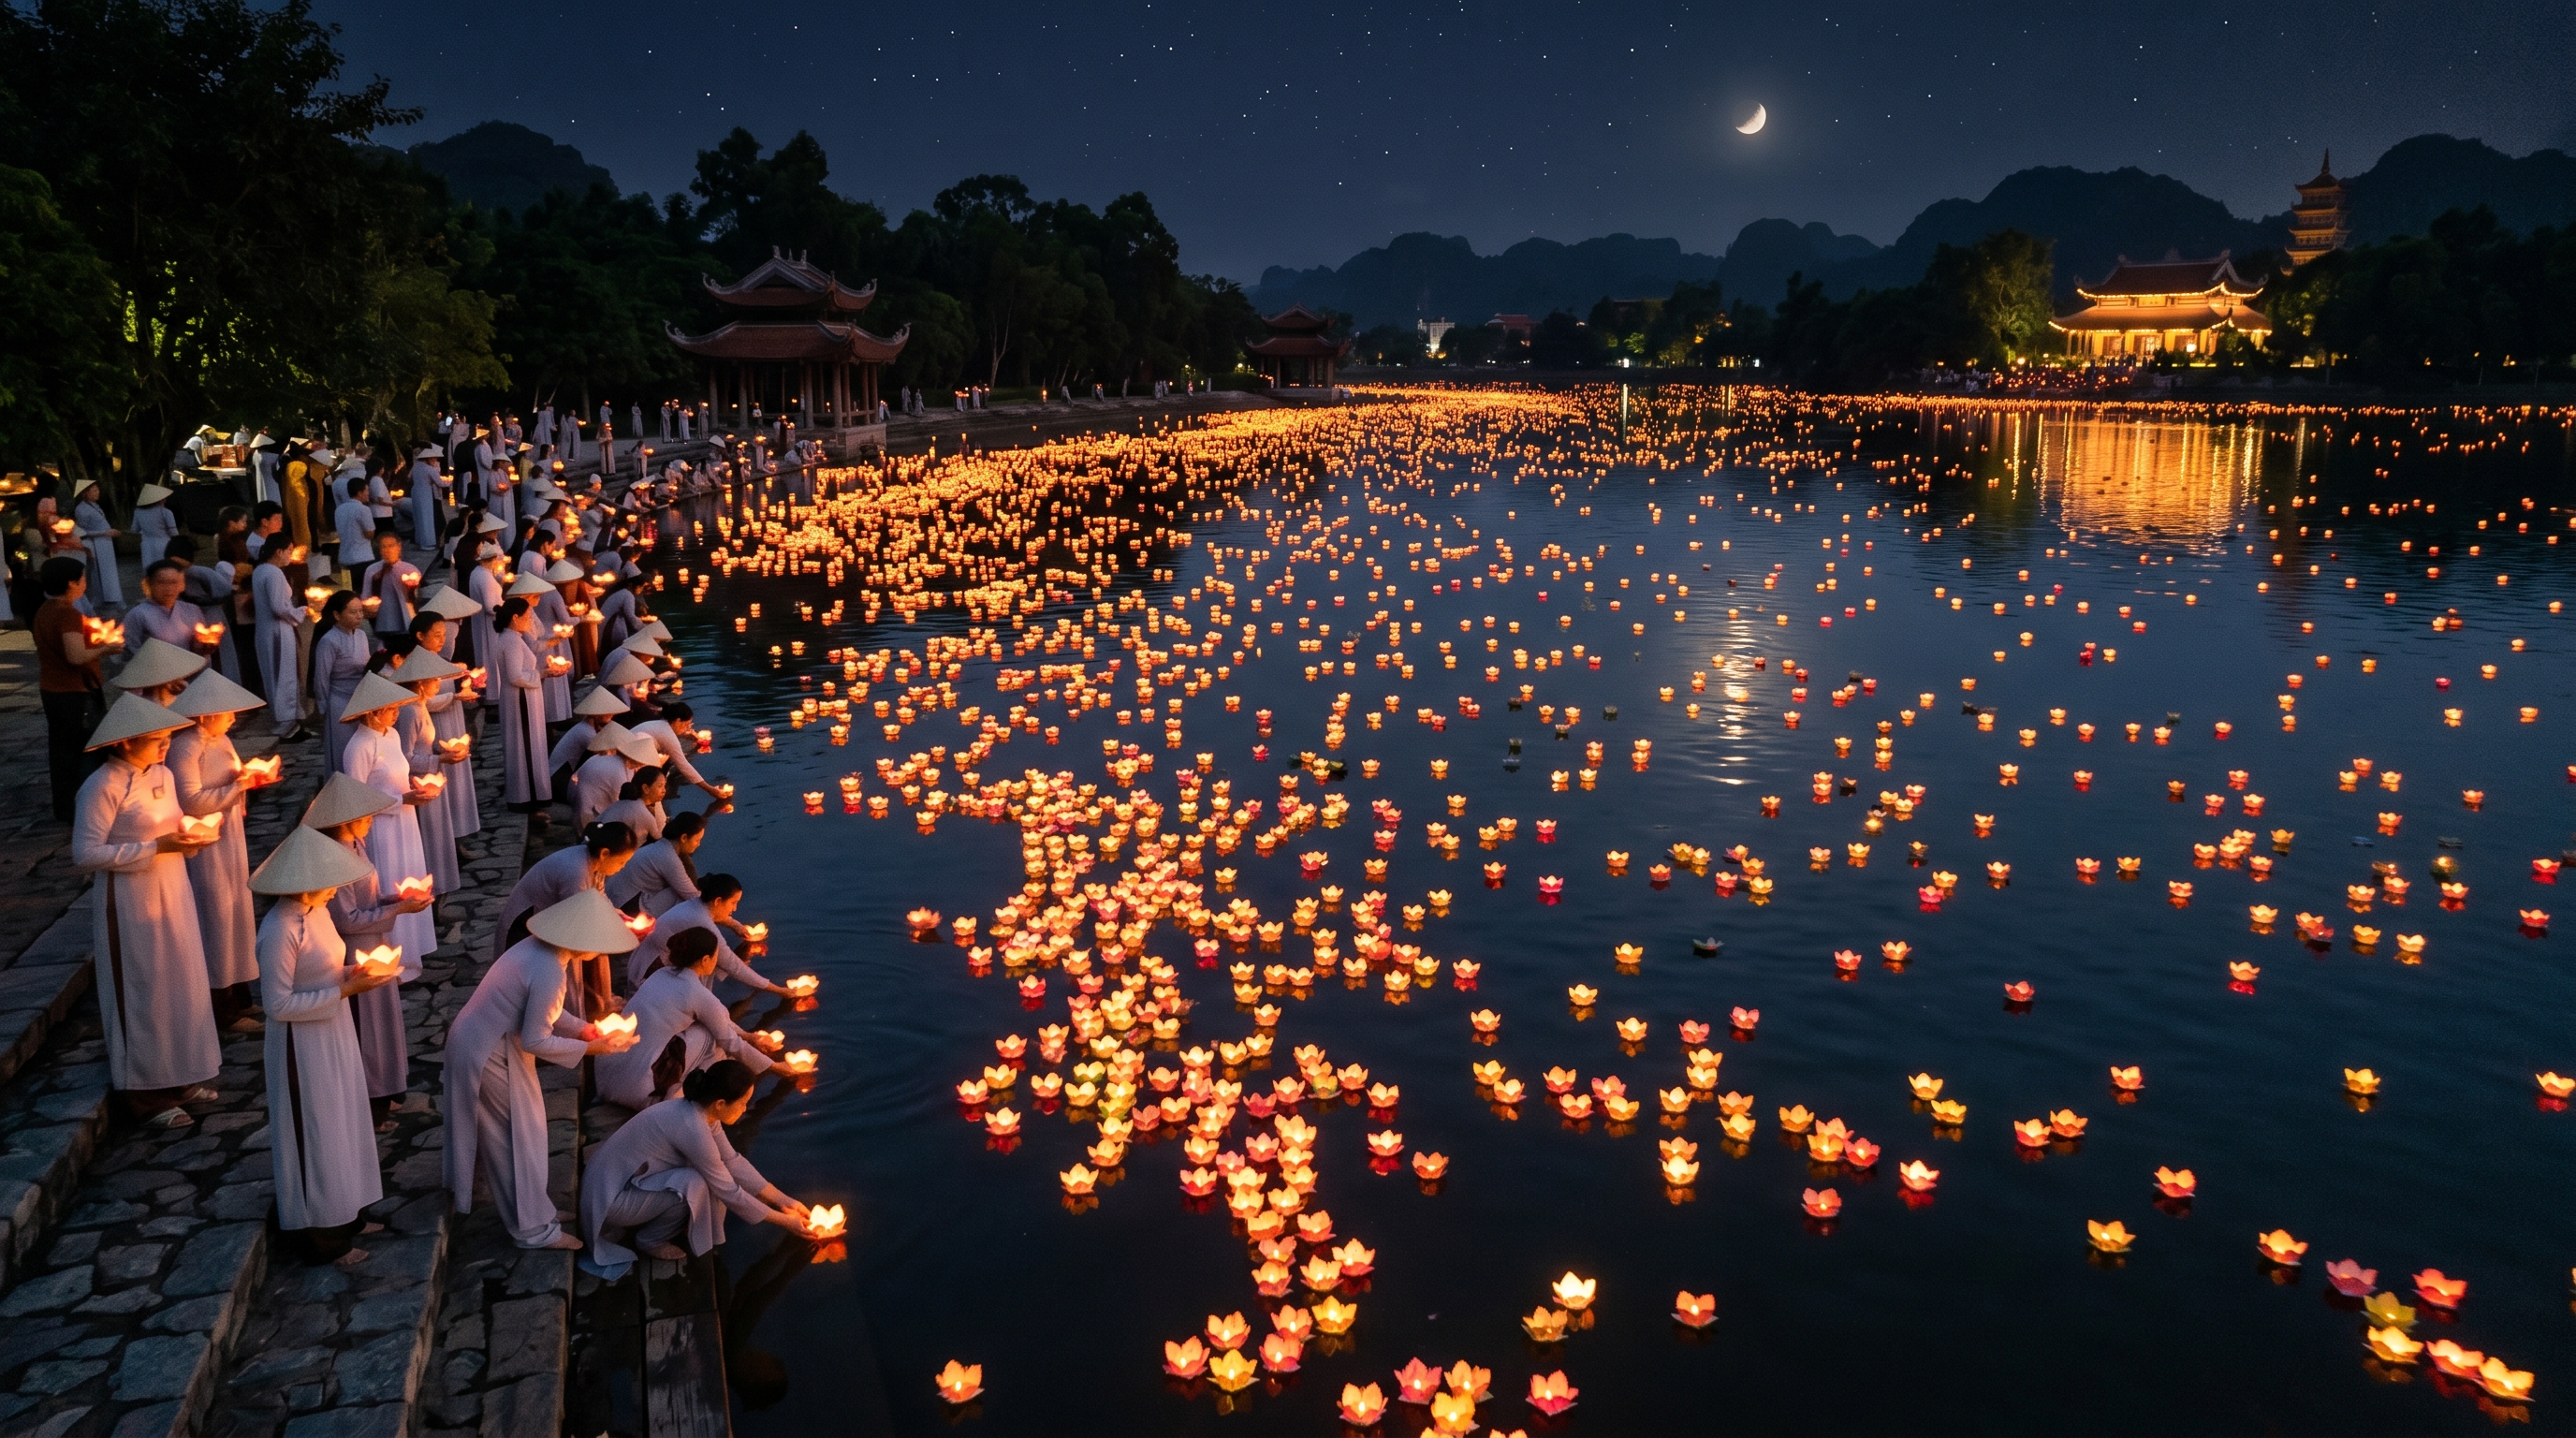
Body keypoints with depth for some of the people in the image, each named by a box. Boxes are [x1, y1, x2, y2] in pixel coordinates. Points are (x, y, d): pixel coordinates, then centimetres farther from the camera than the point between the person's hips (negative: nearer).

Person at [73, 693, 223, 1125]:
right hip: (130, 904, -7)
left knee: (181, 983, 14)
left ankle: (177, 1077, 29)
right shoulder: (103, 787, -18)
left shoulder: (162, 775, 5)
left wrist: (189, 838, -4)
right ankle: (144, 1092, 18)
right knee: (142, 992, 4)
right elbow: (86, 853, -21)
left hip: (173, 895, 7)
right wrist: (156, 848, -23)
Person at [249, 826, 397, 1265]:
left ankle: (345, 1215, 39)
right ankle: (321, 1239, 24)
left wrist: (351, 972, -5)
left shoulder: (317, 911, 0)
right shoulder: (280, 930, -26)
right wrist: (345, 990, -24)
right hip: (303, 1045, -8)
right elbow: (278, 1004, -24)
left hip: (333, 1035, 8)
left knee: (340, 1127, 21)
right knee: (314, 1137, 7)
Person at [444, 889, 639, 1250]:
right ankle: (533, 1228, 19)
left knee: (487, 1124, 30)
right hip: (490, 1056, -9)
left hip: (474, 1040, 9)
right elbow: (535, 1041, -25)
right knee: (518, 1137, 5)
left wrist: (584, 1028, 3)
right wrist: (591, 1048, -17)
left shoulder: (538, 947, -2)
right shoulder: (549, 973, -31)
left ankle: (463, 1184, 55)